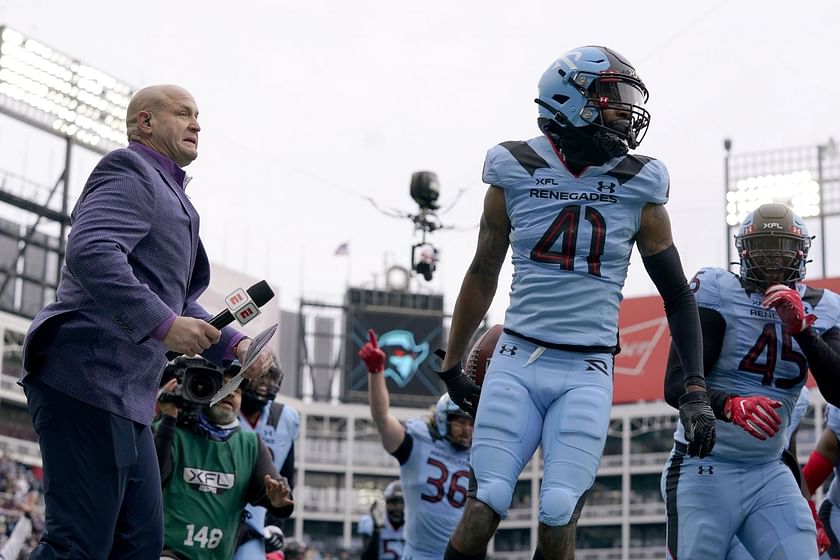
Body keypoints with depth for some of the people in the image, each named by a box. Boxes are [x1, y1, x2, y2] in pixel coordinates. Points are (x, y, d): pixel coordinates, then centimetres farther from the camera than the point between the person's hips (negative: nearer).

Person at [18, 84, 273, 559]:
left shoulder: (171, 196, 27)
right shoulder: (129, 172, -4)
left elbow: (179, 303, 27)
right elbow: (91, 252, -22)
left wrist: (233, 345, 11)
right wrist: (163, 323, -26)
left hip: (127, 395, 10)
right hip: (89, 379, -10)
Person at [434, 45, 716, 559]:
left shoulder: (638, 189, 2)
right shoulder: (515, 175, 2)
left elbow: (678, 296, 8)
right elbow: (483, 276, 14)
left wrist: (696, 390, 0)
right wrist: (452, 365, 20)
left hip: (588, 373, 0)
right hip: (516, 362, 0)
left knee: (558, 518, -9)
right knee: (485, 506, -8)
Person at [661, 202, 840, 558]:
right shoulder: (718, 292, -8)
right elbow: (676, 386, -15)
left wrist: (801, 327, -20)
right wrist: (730, 406, -34)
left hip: (769, 472, 4)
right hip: (705, 468, -4)